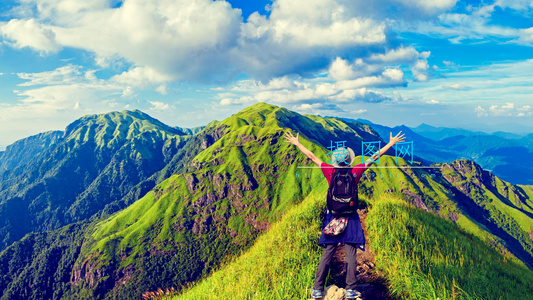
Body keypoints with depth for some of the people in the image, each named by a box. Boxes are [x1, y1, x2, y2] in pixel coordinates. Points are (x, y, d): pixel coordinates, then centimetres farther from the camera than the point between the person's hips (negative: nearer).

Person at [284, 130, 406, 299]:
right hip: (350, 219, -1)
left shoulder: (330, 172, -3)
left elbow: (312, 157, 4)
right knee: (351, 256, 6)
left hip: (332, 218, 1)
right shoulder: (355, 173, -5)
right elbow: (373, 157, 2)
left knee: (326, 256, 6)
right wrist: (391, 144, 10)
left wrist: (297, 143, 14)